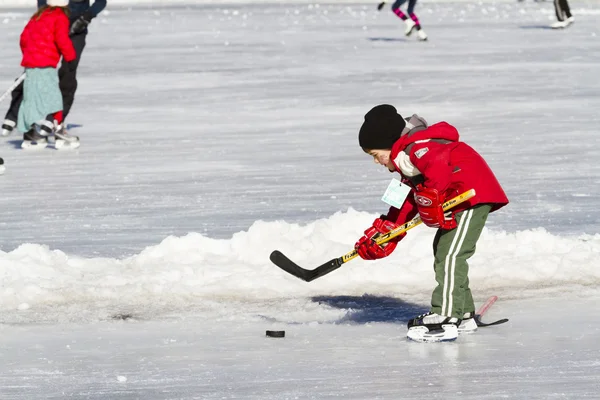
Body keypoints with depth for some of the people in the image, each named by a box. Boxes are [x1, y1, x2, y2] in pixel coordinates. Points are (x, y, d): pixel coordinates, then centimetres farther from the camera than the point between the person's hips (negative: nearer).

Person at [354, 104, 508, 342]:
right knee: (442, 252, 21)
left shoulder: (415, 147, -14)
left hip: (473, 195, -12)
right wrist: (383, 234, 16)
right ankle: (463, 315, 30)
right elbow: (406, 203, 21)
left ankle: (446, 320, -19)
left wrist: (430, 198, -30)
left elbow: (440, 163, -35)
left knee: (451, 255, -16)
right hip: (456, 202, 12)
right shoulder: (407, 162, 21)